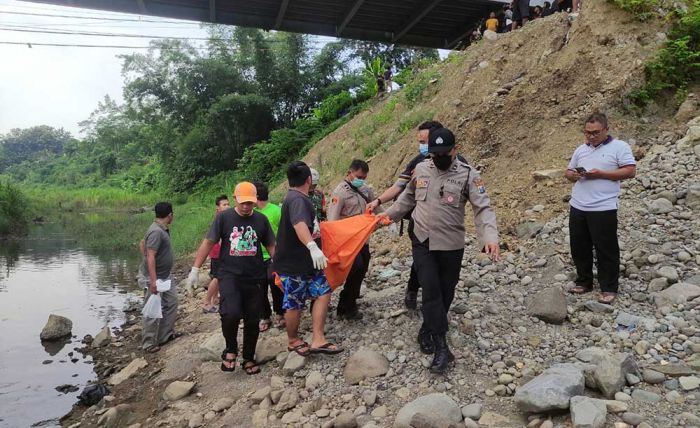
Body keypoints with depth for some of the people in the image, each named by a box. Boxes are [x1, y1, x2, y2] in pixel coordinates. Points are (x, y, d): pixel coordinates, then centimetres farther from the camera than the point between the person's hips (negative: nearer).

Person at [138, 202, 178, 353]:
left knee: (171, 303, 16)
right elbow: (151, 257, -28)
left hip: (165, 276, 10)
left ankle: (166, 334, 27)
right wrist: (153, 281, -30)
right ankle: (149, 343, 10)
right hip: (154, 278, -10)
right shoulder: (156, 231, -23)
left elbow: (143, 243, 20)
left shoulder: (162, 229, 6)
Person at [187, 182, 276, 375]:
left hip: (254, 277, 3)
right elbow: (208, 242, 0)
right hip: (229, 275, -2)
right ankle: (231, 348, 6)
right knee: (231, 313, -23)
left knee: (252, 320, 9)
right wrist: (195, 269, -3)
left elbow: (271, 246, 8)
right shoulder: (224, 217, -3)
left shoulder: (261, 220, 2)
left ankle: (248, 358, 28)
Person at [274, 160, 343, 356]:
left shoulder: (298, 198, 13)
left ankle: (317, 340, 4)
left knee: (323, 292, 3)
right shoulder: (297, 199, -21)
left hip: (307, 261, 10)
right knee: (294, 304, 5)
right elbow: (299, 224, -43)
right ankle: (293, 341, 25)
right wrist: (312, 247, -56)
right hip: (293, 265, -10)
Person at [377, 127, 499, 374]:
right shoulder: (421, 169, 2)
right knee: (431, 290, -9)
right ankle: (442, 347, -5)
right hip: (422, 242, 1)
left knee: (445, 293, 11)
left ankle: (427, 331, 33)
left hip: (451, 246, -1)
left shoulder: (468, 174, -9)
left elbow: (483, 208, -17)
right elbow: (408, 197, 19)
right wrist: (389, 214, 23)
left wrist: (490, 236, -32)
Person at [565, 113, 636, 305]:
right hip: (577, 208, 6)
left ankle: (609, 289, 13)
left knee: (606, 250, 2)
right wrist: (572, 175, -5)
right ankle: (584, 282, 28)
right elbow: (569, 172, 20)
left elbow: (630, 171, -10)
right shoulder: (581, 149, 14)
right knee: (579, 248, 13)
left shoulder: (619, 146, -3)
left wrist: (601, 174, -17)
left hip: (603, 209, -6)